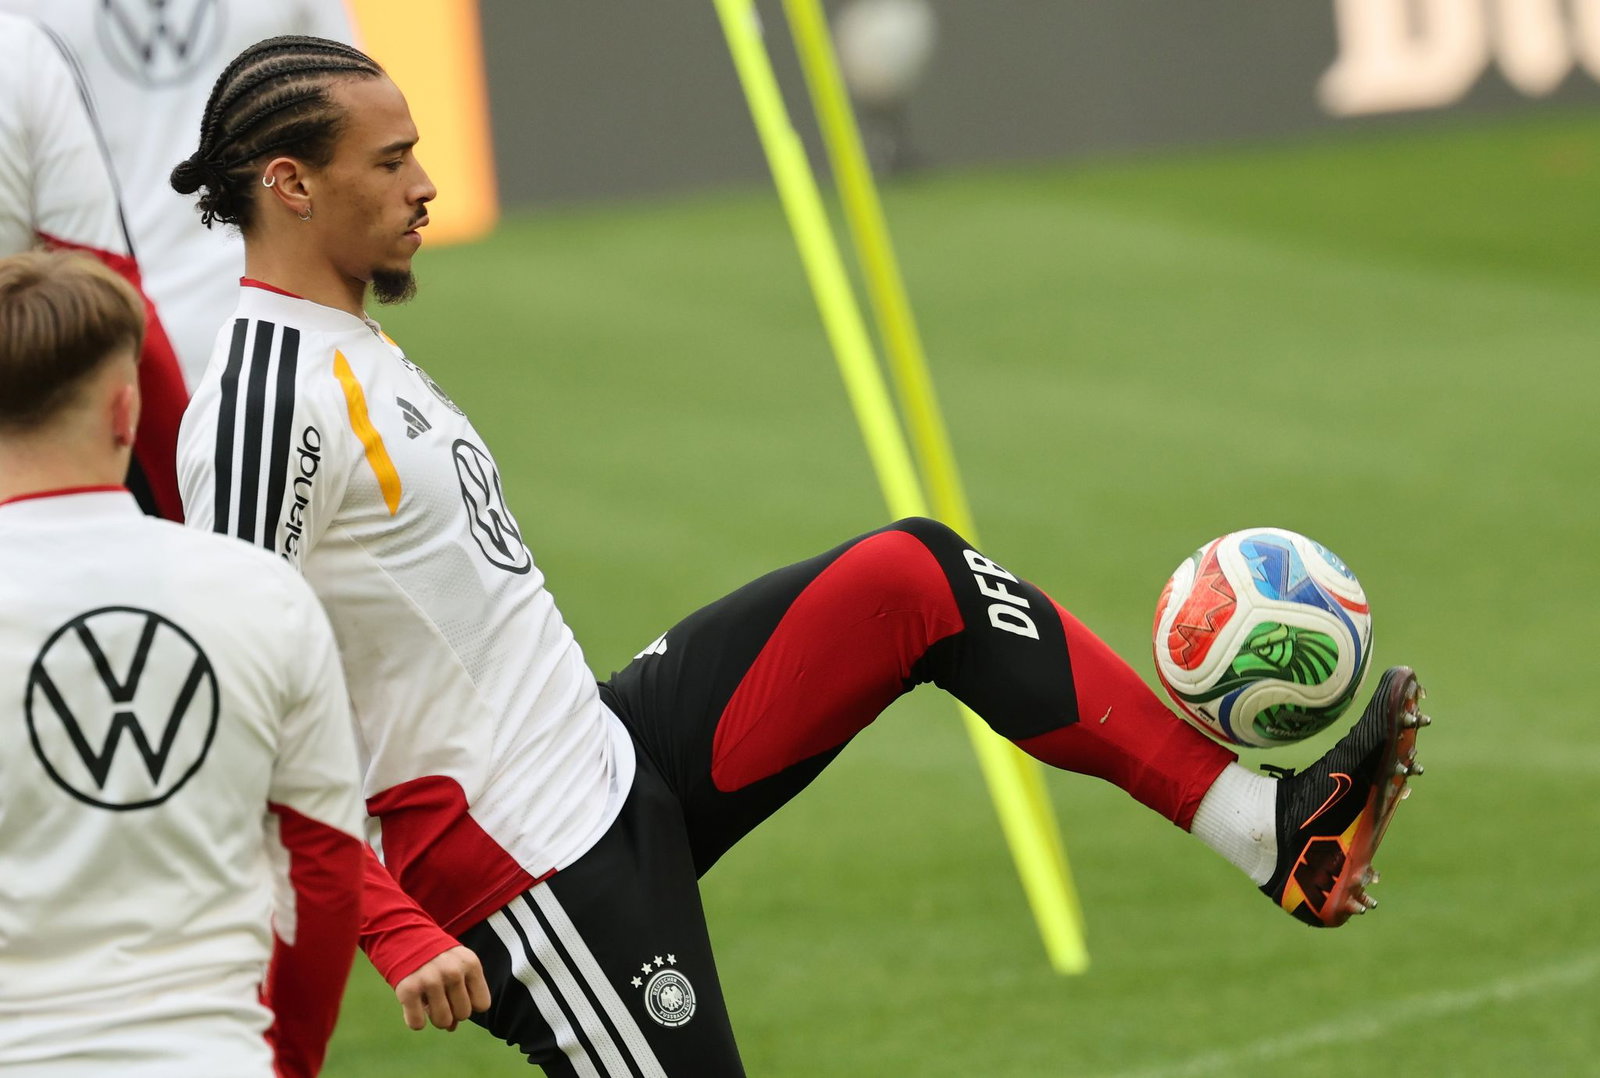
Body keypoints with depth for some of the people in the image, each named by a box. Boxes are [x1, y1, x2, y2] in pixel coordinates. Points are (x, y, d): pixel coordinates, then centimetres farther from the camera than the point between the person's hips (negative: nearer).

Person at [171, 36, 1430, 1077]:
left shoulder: (353, 347, 13)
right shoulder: (267, 404, -20)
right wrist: (399, 938, -28)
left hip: (611, 744, 10)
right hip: (523, 864, -10)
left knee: (918, 576, 4)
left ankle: (1271, 828, 3)